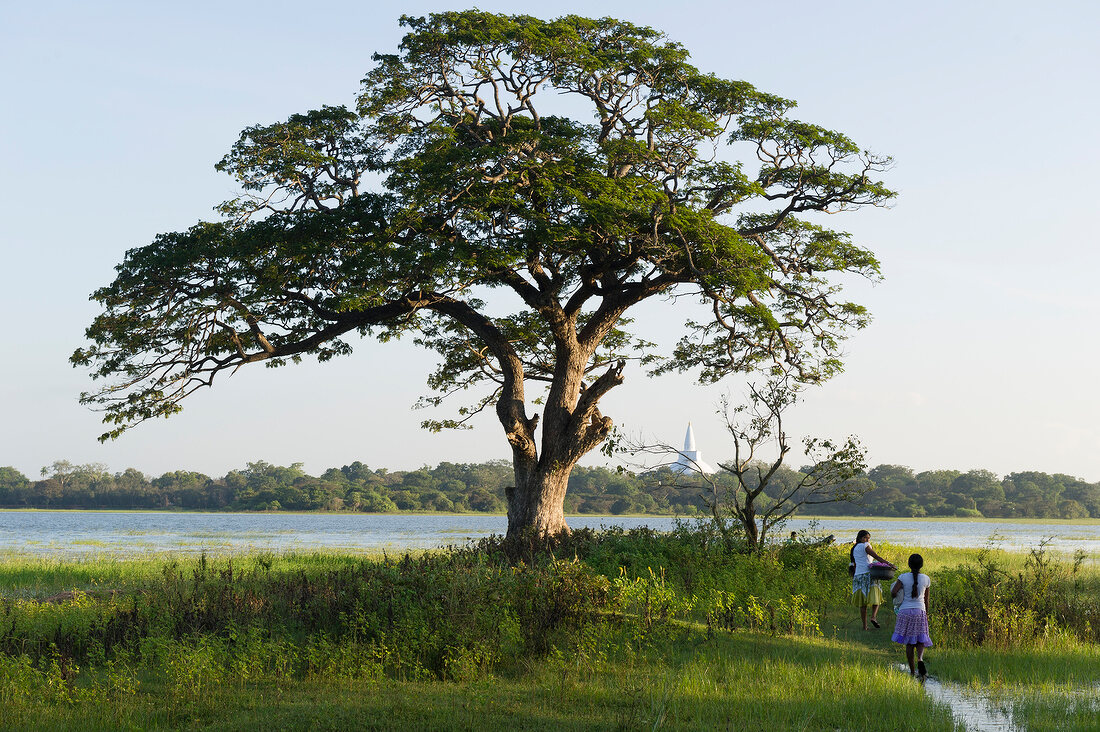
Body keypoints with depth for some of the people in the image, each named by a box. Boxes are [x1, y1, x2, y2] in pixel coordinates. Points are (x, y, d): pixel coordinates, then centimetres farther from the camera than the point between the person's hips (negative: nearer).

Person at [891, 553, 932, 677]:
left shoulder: (903, 577, -5)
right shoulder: (926, 579, 1)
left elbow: (893, 592, -13)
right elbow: (926, 599, 9)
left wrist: (897, 597, 10)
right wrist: (926, 614, 21)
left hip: (905, 611, 0)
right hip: (920, 611, 0)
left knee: (909, 643, 7)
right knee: (921, 641, 8)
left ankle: (912, 671, 8)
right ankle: (920, 659, -22)